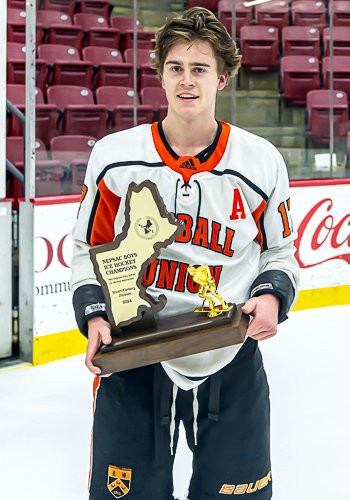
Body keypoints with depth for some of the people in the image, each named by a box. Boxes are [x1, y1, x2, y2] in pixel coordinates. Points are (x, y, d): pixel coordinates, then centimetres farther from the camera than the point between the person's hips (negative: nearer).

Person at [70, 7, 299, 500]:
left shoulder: (262, 162, -3)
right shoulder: (114, 156, -4)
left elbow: (279, 250, 10)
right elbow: (89, 247, 6)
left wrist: (272, 297, -9)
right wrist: (94, 315, -8)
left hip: (231, 363, 1)